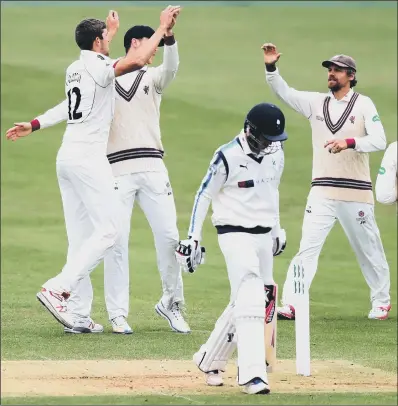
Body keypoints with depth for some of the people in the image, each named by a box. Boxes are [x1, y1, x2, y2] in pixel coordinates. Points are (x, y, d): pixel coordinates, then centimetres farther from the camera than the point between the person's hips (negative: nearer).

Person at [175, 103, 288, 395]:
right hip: (236, 236, -7)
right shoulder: (228, 157, -15)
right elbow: (204, 195, -7)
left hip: (264, 238, 7)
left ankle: (210, 359, 28)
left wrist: (277, 230, 26)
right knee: (250, 302, -19)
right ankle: (252, 373, -24)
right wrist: (193, 239, -8)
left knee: (243, 303, 12)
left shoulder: (276, 154, 4)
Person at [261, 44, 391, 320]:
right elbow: (284, 92, -2)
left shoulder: (363, 104, -1)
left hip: (356, 193, -2)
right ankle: (290, 305, -14)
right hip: (322, 192, 2)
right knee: (307, 248, -9)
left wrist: (349, 142, -26)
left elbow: (379, 141, -11)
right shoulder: (316, 102, 9)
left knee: (369, 250, 9)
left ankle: (381, 303, 26)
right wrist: (271, 67, -18)